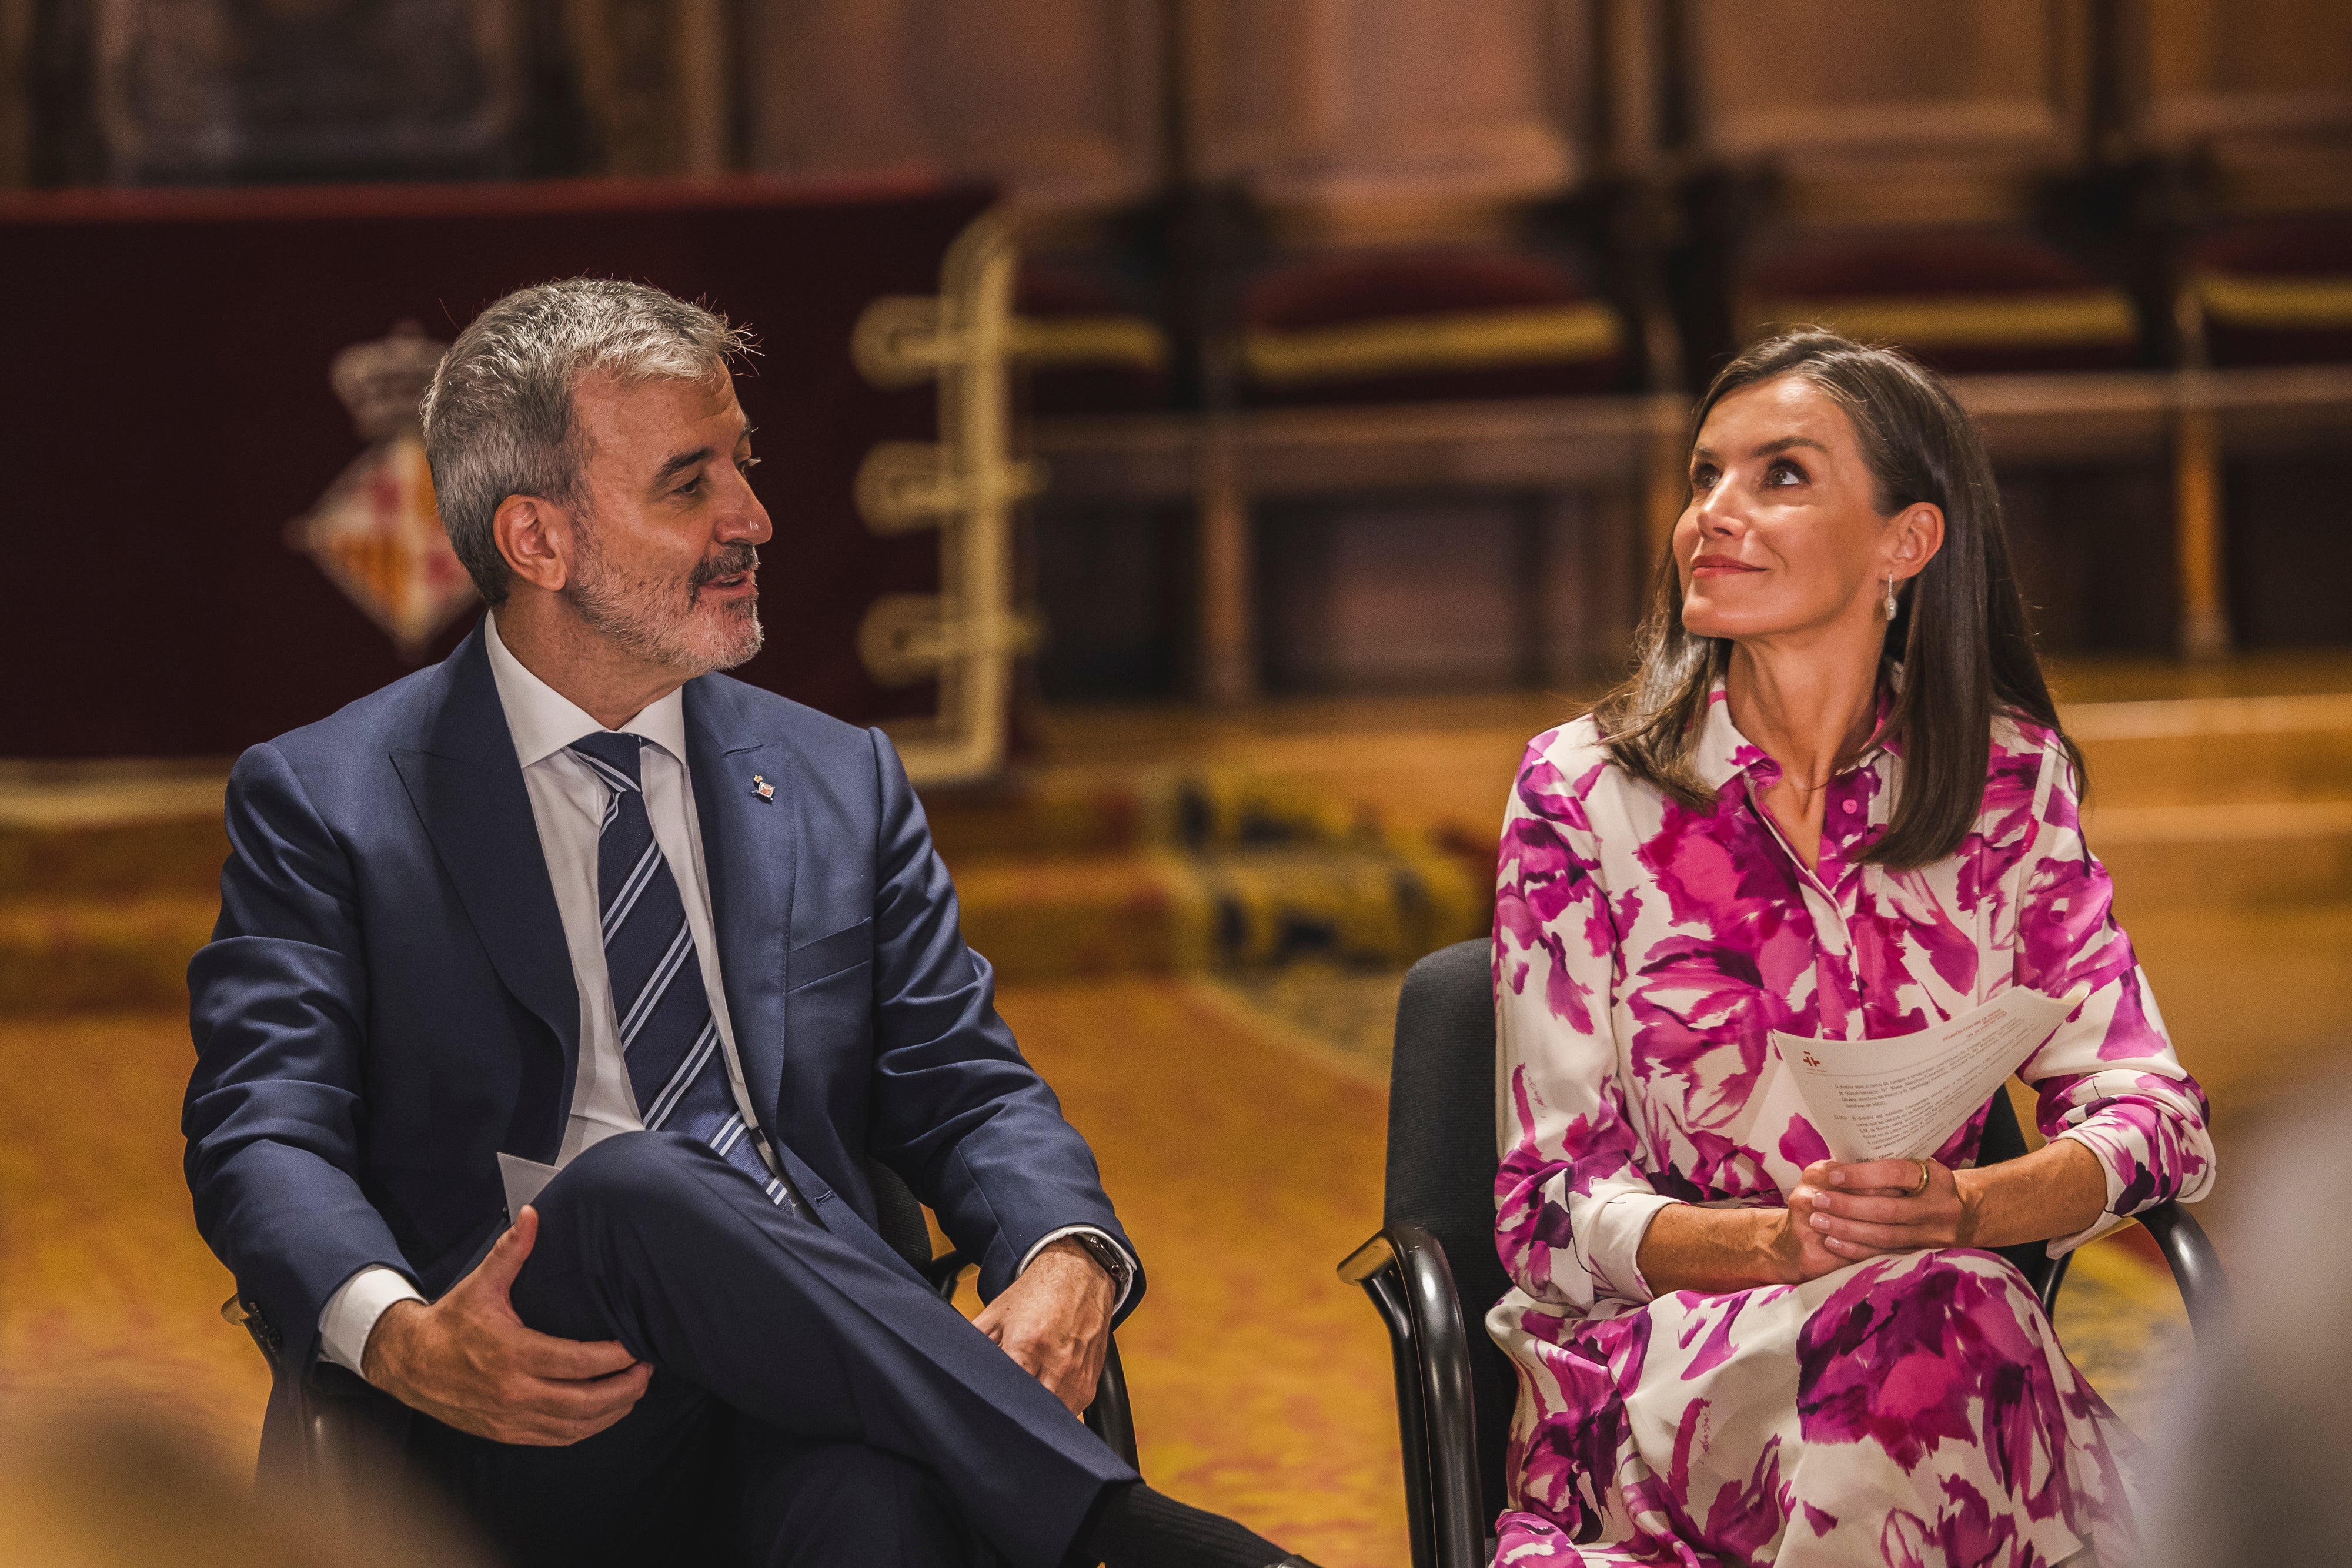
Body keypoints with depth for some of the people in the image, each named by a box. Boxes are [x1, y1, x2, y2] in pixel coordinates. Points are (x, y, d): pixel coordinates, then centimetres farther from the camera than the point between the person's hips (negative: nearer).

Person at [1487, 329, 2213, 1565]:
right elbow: (1553, 1209, -2)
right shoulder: (1581, 791, 0)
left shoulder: (2009, 778, 7)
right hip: (1655, 1359, -2)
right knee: (1929, 1311, -35)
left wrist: (1956, 1207, -18)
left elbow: (2153, 1112, 3)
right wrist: (1777, 1244, -22)